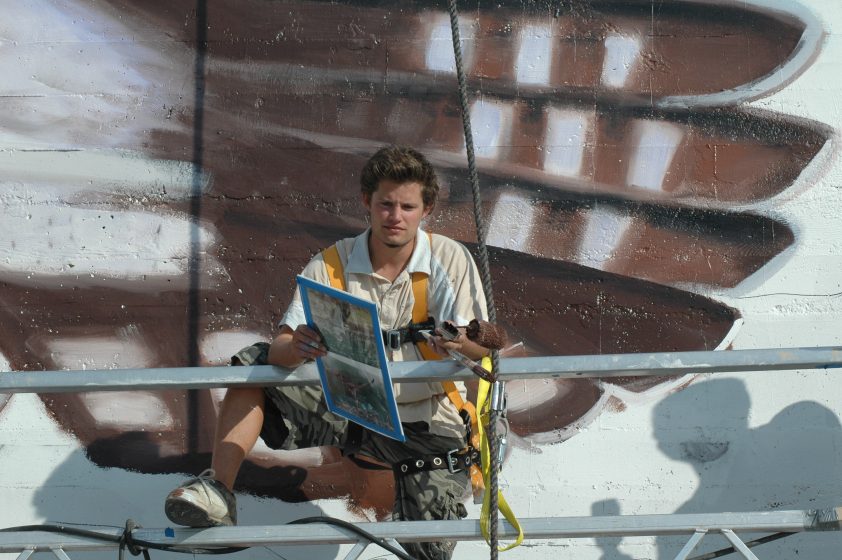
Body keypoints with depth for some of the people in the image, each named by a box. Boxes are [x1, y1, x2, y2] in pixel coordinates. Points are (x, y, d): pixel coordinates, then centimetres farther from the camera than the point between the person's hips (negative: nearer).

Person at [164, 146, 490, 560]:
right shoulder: (330, 267, -7)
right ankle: (217, 491, -20)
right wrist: (294, 348, -40)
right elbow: (279, 352, -14)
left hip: (426, 423, -2)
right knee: (252, 363, -16)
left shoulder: (452, 260, -9)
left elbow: (481, 350, -14)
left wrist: (459, 344, -39)